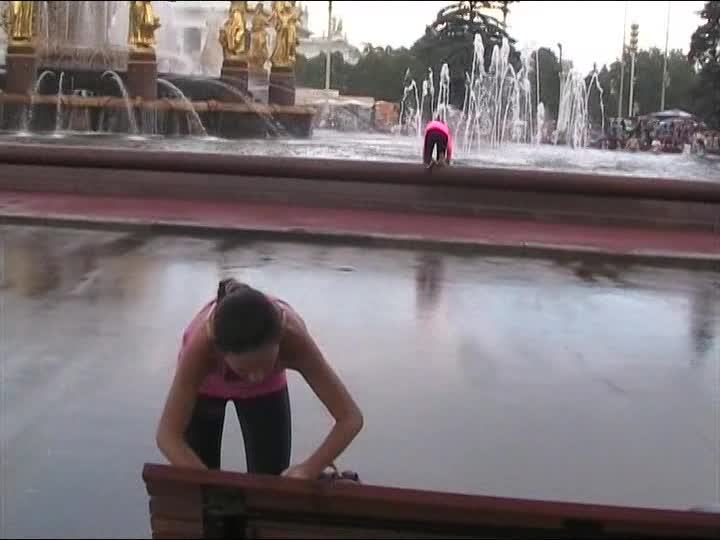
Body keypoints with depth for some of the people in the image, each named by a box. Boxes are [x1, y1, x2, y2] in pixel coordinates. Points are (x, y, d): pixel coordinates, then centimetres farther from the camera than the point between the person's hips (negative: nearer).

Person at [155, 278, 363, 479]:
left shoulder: (292, 337, -41)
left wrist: (309, 470, -48)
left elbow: (350, 417, -36)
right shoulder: (202, 343, -44)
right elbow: (167, 434, -40)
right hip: (205, 387, -1)